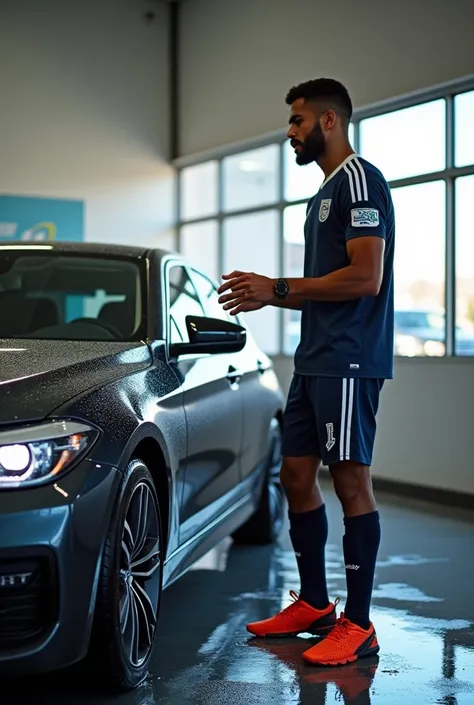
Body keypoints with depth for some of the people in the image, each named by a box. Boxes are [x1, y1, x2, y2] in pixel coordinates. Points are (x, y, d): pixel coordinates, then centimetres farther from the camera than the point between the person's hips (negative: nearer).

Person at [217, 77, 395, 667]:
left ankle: (358, 624, 4)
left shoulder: (360, 181, -9)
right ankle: (313, 604, 24)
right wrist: (269, 295, 12)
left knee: (350, 482, -5)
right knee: (296, 476, 11)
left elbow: (365, 278, -20)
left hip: (349, 360, -10)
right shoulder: (325, 195, 22)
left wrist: (278, 289, -14)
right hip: (314, 359, 10)